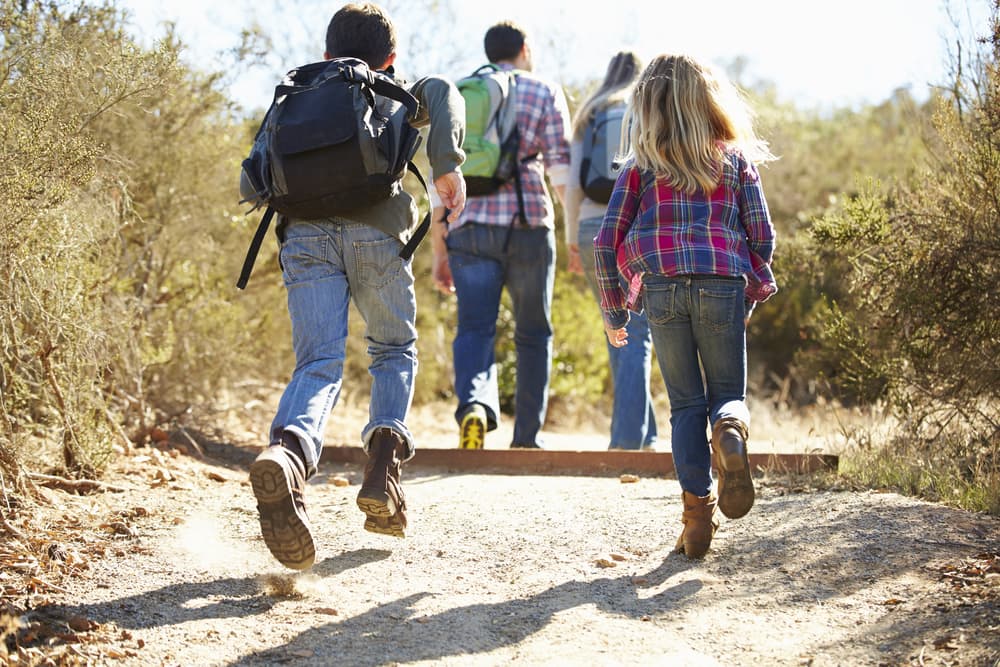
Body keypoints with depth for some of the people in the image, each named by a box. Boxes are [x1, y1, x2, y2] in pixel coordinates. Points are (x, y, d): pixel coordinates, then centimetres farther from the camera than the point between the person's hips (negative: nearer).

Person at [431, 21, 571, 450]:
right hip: (527, 223, -1)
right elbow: (560, 169, -4)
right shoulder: (546, 95, 9)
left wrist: (439, 249, 13)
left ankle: (473, 405, -29)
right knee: (533, 333, 12)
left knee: (474, 329, 1)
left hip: (470, 226, 1)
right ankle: (526, 438, 13)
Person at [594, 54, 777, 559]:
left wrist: (613, 315, 16)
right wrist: (751, 296, 21)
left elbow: (605, 243, 6)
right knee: (727, 393, 12)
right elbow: (762, 237, 7)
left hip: (662, 289, 0)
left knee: (685, 404, 11)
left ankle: (697, 512, -1)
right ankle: (730, 428, -25)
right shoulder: (736, 160, 12)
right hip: (723, 288, 0)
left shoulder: (641, 167, 10)